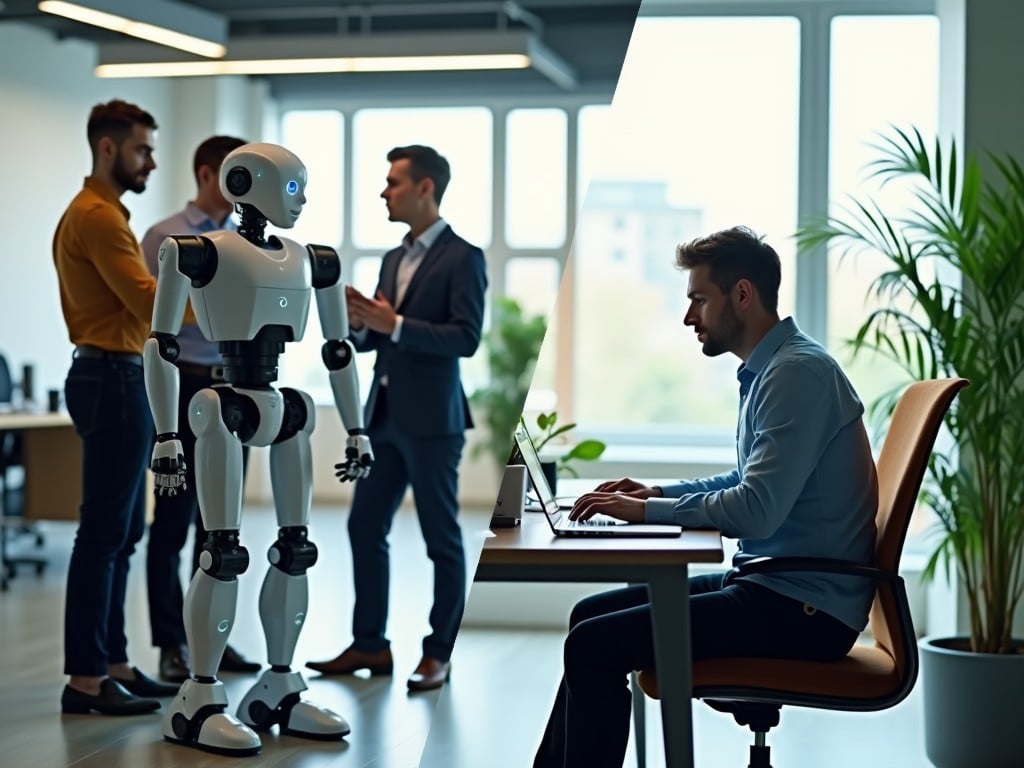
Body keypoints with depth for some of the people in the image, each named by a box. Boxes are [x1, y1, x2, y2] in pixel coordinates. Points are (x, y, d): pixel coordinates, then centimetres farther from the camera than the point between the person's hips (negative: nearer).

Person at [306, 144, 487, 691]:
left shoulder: (462, 257, -8)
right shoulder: (393, 259, 16)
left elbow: (465, 338, -17)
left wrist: (395, 324, -21)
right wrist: (360, 323, -4)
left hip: (432, 419, -8)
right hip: (384, 415, 8)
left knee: (441, 539, 1)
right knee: (364, 528, 9)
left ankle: (439, 654, 10)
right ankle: (369, 644, 19)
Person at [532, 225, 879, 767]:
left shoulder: (798, 372, -18)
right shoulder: (767, 369, 14)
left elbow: (757, 510, -26)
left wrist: (647, 511, -14)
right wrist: (660, 493, 13)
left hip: (805, 610, -11)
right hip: (772, 585, 11)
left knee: (595, 645, -16)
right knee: (591, 614, 13)